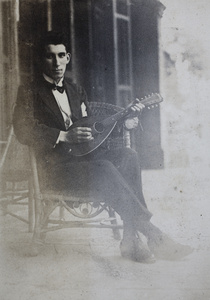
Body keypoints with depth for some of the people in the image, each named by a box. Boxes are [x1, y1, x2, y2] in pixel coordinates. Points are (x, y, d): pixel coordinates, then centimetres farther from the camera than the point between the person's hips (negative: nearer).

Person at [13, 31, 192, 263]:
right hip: (56, 167, -6)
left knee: (127, 156, -24)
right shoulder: (30, 92, 3)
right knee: (103, 168, -34)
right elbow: (24, 131, -11)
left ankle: (131, 239, -29)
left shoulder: (77, 92, 22)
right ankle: (153, 235, -30)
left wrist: (123, 120, 2)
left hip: (83, 156, 6)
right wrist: (64, 136, -20)